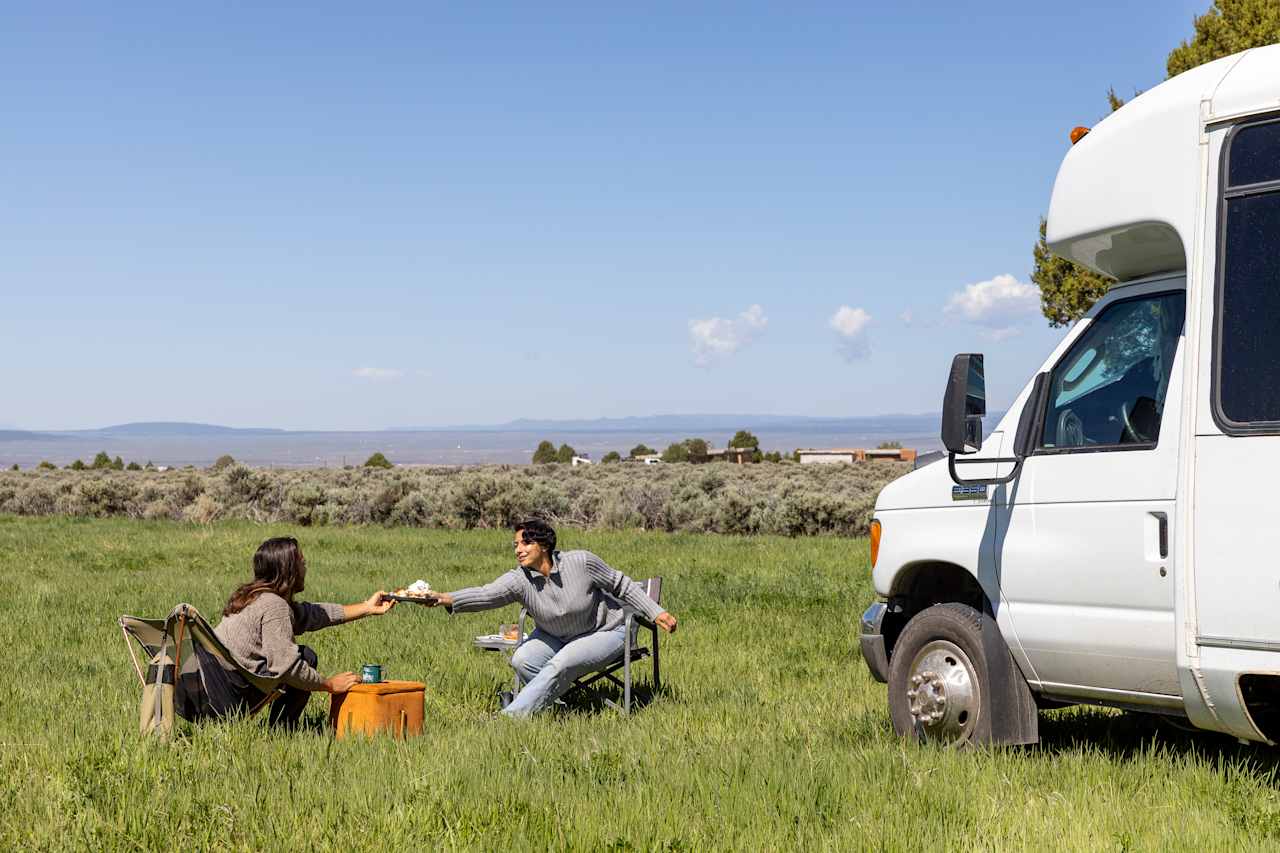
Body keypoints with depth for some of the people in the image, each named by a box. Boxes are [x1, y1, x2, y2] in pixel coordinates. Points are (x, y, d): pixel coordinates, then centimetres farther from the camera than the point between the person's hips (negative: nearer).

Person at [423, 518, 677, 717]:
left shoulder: (581, 562, -24)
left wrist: (656, 613, -9)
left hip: (605, 633, -4)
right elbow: (486, 594, -36)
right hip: (555, 637, 4)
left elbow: (622, 586, -11)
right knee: (522, 660, -24)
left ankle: (509, 716, -26)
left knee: (561, 664, -31)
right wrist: (448, 599, -54)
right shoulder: (520, 580, -19)